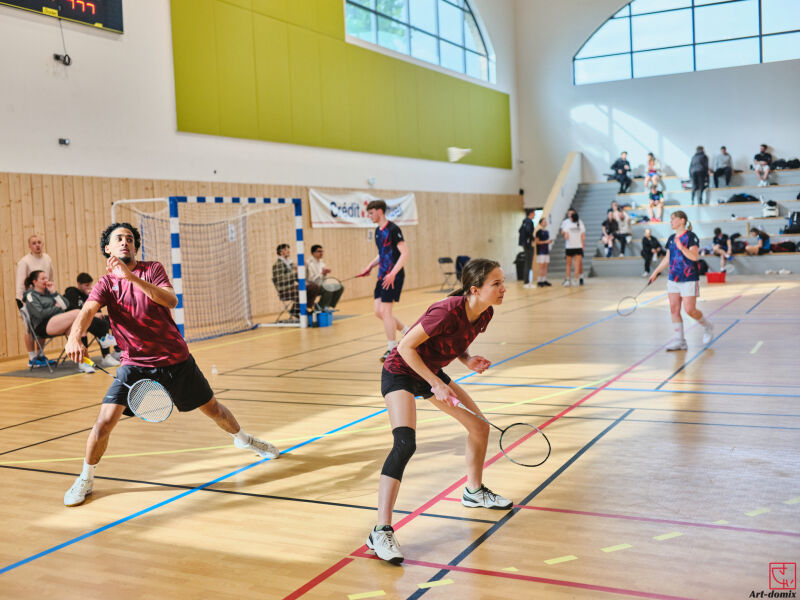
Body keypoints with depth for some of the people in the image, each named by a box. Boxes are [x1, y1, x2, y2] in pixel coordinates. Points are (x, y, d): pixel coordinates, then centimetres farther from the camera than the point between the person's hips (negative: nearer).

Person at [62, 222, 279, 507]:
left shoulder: (153, 269, -4)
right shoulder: (105, 284, -3)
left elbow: (171, 300, -21)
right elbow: (86, 312, -21)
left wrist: (131, 276, -32)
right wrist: (75, 337, -44)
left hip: (176, 360, 1)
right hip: (135, 364, 0)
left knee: (212, 408, 14)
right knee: (105, 420, -16)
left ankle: (242, 438, 44)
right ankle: (85, 479, 6)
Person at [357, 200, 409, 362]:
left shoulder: (393, 229, -13)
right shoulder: (378, 231, 13)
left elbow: (404, 253, -18)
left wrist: (393, 273, -25)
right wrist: (370, 266, 13)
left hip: (393, 276, -9)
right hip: (382, 275, 9)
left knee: (385, 310, -10)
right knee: (378, 311, 7)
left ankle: (391, 348, 1)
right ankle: (408, 333, 23)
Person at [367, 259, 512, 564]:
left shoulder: (484, 314, -9)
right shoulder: (448, 311, -33)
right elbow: (406, 347, -26)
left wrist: (468, 360, -9)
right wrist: (436, 384, -25)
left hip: (432, 373, 8)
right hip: (400, 372, -8)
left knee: (480, 426, 12)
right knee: (405, 443, -26)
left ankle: (474, 491, 38)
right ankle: (381, 532, -24)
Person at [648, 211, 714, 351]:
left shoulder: (691, 237, -9)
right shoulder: (671, 238, 12)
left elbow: (694, 256, -20)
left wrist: (681, 247, -32)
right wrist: (656, 272, 17)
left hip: (689, 279, -7)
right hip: (673, 279, 7)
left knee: (689, 309, -9)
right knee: (674, 310, 2)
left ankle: (707, 327, 19)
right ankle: (679, 341, 7)